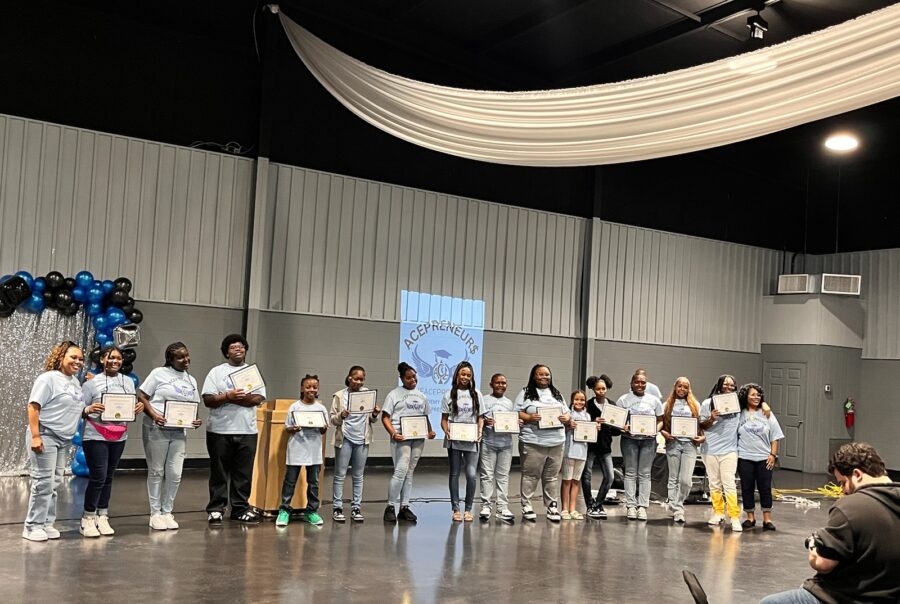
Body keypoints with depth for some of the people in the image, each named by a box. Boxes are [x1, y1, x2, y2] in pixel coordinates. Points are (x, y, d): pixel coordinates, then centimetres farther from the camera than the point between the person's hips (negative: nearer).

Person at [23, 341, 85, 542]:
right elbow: (33, 407, -15)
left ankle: (47, 523, 16)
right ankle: (32, 526, 1)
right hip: (45, 437, -8)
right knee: (43, 483, -7)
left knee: (54, 484, 9)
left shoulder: (76, 382, 14)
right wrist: (35, 436, -21)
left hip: (64, 440, 8)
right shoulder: (48, 378, -9)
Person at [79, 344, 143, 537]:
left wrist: (139, 408, -9)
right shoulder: (92, 383, -5)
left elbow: (133, 410, 13)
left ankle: (102, 517, 19)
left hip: (119, 437, 4)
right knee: (98, 477, -8)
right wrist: (89, 410, -26)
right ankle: (88, 519, 5)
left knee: (108, 477, 10)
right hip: (96, 436, -4)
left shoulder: (128, 382, 8)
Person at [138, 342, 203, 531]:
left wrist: (196, 420, -2)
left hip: (179, 432, 4)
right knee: (156, 472, 5)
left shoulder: (191, 380, 14)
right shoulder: (159, 373, -2)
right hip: (156, 429, -4)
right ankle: (155, 513, 14)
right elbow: (141, 397, -5)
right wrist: (153, 414, -19)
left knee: (175, 474, 3)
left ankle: (167, 512, 17)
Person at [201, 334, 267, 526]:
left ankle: (240, 509, 15)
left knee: (244, 474, 6)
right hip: (220, 431, -2)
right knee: (219, 473, 4)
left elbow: (258, 399, -3)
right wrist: (228, 396, -18)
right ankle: (215, 510, 12)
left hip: (247, 431, 2)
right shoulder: (217, 372, 4)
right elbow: (208, 400, -5)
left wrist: (236, 398, -13)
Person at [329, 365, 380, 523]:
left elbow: (371, 420, 11)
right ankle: (337, 508, 8)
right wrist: (341, 416, -21)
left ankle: (356, 508, 14)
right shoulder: (339, 396, -1)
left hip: (362, 440, 2)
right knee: (340, 475, 2)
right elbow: (333, 420, -1)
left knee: (358, 476, 8)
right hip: (344, 439, -2)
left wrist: (374, 415, -11)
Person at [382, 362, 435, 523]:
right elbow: (385, 417, -3)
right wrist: (393, 433, -18)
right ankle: (391, 507, -3)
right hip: (402, 437, -5)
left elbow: (426, 417, 22)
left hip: (418, 438, 5)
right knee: (401, 471, -13)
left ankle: (404, 507, 16)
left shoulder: (421, 395, 18)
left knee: (409, 472, 9)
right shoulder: (395, 394, 2)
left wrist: (430, 431, 4)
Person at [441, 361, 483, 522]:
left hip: (471, 441, 1)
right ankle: (456, 509, 14)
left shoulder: (476, 394, 10)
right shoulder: (449, 394, 5)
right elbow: (444, 418, 4)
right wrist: (446, 431, -14)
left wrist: (480, 431, -6)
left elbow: (480, 417, 11)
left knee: (472, 474, -7)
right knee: (454, 474, 6)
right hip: (454, 440, -1)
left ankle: (468, 509, 7)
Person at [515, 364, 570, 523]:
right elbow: (516, 413, -3)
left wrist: (566, 418, -3)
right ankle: (526, 506, 6)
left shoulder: (557, 394, 20)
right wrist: (529, 417, -20)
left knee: (552, 476, 7)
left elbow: (567, 414, 19)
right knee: (530, 475, -1)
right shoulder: (526, 393, 4)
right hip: (533, 442, -4)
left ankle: (552, 506, 13)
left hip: (556, 442, 4)